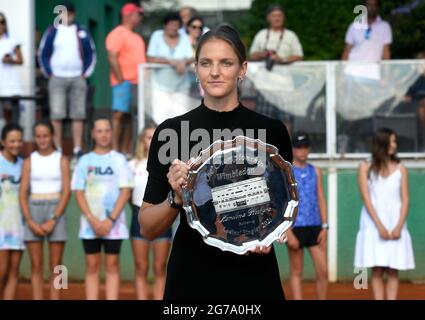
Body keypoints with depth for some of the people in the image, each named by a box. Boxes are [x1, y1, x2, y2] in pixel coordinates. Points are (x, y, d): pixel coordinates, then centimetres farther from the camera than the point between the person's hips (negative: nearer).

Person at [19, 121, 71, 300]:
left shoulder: (61, 160, 4)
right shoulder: (29, 161, 8)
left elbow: (66, 192, -2)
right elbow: (23, 193, 4)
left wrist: (53, 220, -12)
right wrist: (30, 221, -9)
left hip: (56, 211, -1)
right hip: (34, 210, 1)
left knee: (55, 266, -2)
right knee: (36, 266, 0)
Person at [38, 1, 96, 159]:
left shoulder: (82, 32, 8)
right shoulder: (52, 32, 4)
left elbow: (91, 53, 13)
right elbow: (43, 54, 7)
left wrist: (86, 72, 4)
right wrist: (48, 73, 0)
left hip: (78, 79, 1)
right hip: (57, 79, -1)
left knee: (78, 115, 0)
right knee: (56, 114, -6)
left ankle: (78, 149, 4)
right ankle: (57, 149, -1)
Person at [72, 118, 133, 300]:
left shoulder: (119, 160, 5)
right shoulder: (84, 161, 10)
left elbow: (125, 191, -1)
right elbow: (78, 192, 5)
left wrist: (111, 220, -10)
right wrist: (92, 219, -7)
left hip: (113, 222, -2)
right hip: (90, 222, 2)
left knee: (112, 265, -2)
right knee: (92, 266, 2)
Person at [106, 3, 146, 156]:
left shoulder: (136, 37, 21)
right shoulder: (118, 34, -7)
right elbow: (112, 58, -15)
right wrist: (121, 80, -18)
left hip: (137, 83, 9)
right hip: (125, 82, -8)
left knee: (128, 116, 9)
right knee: (119, 114, -10)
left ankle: (126, 150, 11)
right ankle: (115, 149, -12)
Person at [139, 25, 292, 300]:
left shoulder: (272, 131, -1)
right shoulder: (171, 131, -3)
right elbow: (148, 228, -2)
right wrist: (176, 198, -20)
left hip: (253, 278, 1)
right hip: (192, 278, 0)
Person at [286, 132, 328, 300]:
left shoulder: (316, 171, 12)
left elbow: (321, 200, 12)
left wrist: (324, 227, 2)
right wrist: (288, 233, -12)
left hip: (315, 227, 3)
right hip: (295, 228, -3)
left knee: (323, 270, -2)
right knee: (296, 272, 2)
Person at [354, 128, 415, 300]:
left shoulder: (400, 168, 8)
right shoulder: (366, 167, 3)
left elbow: (405, 200, 4)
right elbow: (366, 198, -3)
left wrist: (399, 226, -9)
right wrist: (379, 226, -12)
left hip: (395, 223, 2)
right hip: (374, 223, -2)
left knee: (393, 271, -3)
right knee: (377, 271, -6)